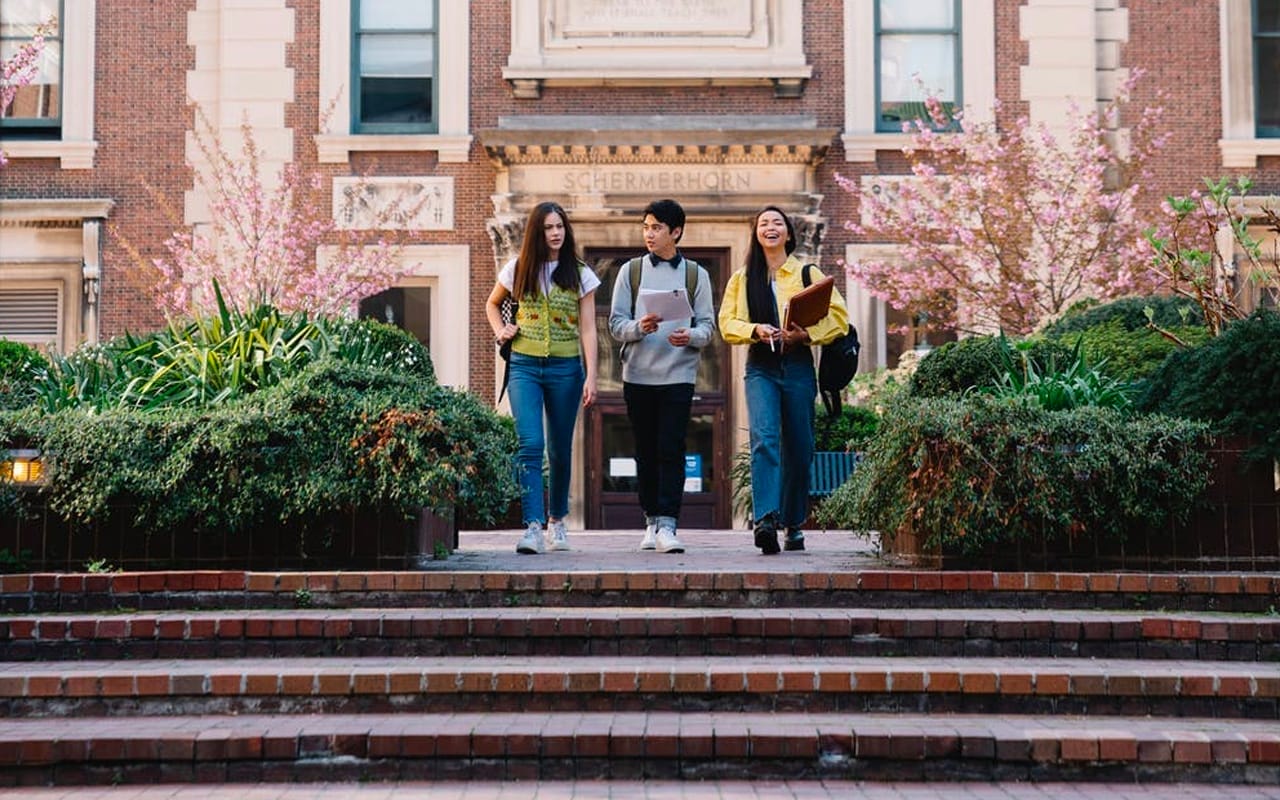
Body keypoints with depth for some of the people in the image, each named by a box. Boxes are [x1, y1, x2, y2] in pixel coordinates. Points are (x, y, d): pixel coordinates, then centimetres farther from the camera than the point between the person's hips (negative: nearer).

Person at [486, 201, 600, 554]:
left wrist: (591, 376, -9)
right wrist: (500, 332, 4)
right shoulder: (518, 269, 6)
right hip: (524, 366, 0)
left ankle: (556, 521, 26)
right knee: (529, 444, -15)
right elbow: (492, 304, 24)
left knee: (560, 450, 9)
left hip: (565, 367, 0)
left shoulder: (580, 274, 3)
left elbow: (587, 329, -2)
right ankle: (533, 527, -21)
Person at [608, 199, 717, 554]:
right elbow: (615, 324, 4)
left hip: (678, 375, -1)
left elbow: (708, 325, 4)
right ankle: (651, 523, 18)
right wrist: (639, 327, -17)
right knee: (646, 452, 7)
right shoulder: (631, 271, 9)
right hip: (638, 375, 2)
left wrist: (691, 336, -18)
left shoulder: (696, 275, 7)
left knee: (671, 450, -10)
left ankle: (667, 526, -12)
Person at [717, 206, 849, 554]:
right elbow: (727, 323, 6)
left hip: (798, 366, 1)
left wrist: (806, 334, -14)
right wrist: (755, 330, -14)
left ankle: (794, 523, 20)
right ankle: (765, 519, -31)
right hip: (760, 367, 0)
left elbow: (838, 317, 2)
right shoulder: (742, 278, 12)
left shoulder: (808, 274, 9)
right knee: (764, 437, -21)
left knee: (798, 448, 6)